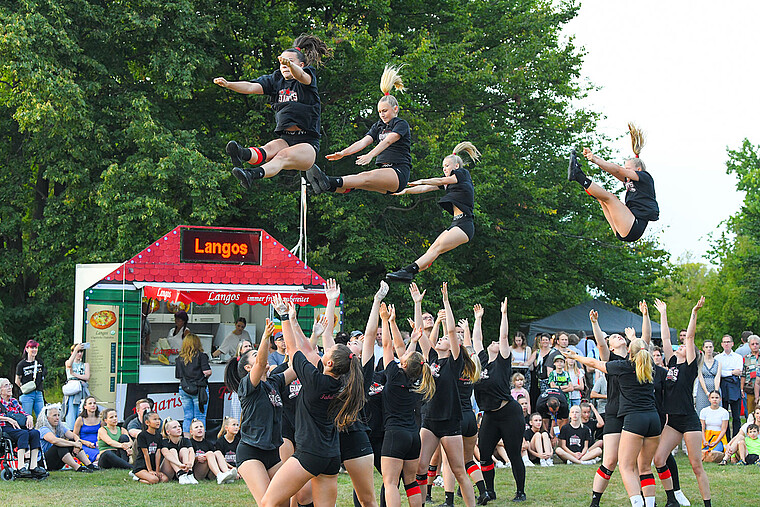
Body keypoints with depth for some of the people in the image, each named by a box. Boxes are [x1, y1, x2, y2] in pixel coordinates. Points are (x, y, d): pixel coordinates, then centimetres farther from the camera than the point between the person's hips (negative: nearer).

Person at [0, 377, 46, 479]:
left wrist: (29, 417, -1)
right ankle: (21, 467, -47)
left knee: (35, 433, -27)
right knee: (24, 433, -37)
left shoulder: (14, 401, 26)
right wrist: (8, 419, -17)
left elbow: (22, 413, 22)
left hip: (19, 427, 6)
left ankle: (33, 466, -35)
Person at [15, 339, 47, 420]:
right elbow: (17, 381, 6)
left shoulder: (40, 362, 12)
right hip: (27, 394, -4)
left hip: (39, 394, 4)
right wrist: (24, 388, -1)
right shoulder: (22, 364, 0)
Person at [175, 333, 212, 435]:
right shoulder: (201, 356, -5)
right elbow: (207, 372, -12)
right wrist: (204, 377, 8)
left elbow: (178, 376, 9)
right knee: (200, 417, -1)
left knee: (187, 417, 9)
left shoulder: (180, 358, 8)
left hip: (184, 389, 4)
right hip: (199, 388, -4)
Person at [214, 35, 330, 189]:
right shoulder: (276, 79, 14)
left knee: (283, 156, -34)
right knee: (268, 150, -30)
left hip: (307, 141, -4)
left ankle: (253, 176, -63)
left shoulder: (309, 76, 0)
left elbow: (301, 76, -26)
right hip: (284, 139, 4)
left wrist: (289, 63, -49)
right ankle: (244, 154, -64)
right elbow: (252, 87, -1)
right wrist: (228, 84, -19)